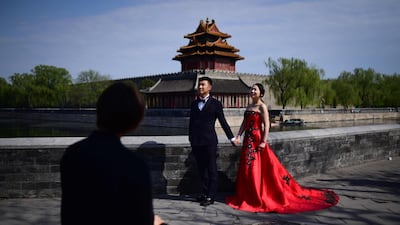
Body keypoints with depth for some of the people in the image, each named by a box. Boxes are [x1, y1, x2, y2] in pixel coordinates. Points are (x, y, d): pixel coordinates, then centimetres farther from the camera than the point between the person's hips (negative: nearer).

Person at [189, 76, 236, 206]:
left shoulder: (215, 103, 0)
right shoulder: (194, 104, 13)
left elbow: (223, 122, 1)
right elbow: (191, 122, 16)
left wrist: (232, 137, 1)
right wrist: (191, 138, 14)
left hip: (209, 141, -5)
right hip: (196, 142, 5)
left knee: (211, 169, 1)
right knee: (201, 169, 12)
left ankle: (210, 196, 7)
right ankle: (204, 193, 24)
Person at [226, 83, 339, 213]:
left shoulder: (262, 106, -8)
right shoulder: (249, 106, 14)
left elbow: (266, 125, -14)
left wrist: (264, 141, -20)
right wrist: (238, 136, 2)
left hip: (257, 140, -8)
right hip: (248, 140, 8)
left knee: (257, 169, -3)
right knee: (247, 168, 11)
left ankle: (260, 198, 10)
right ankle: (249, 196, 23)